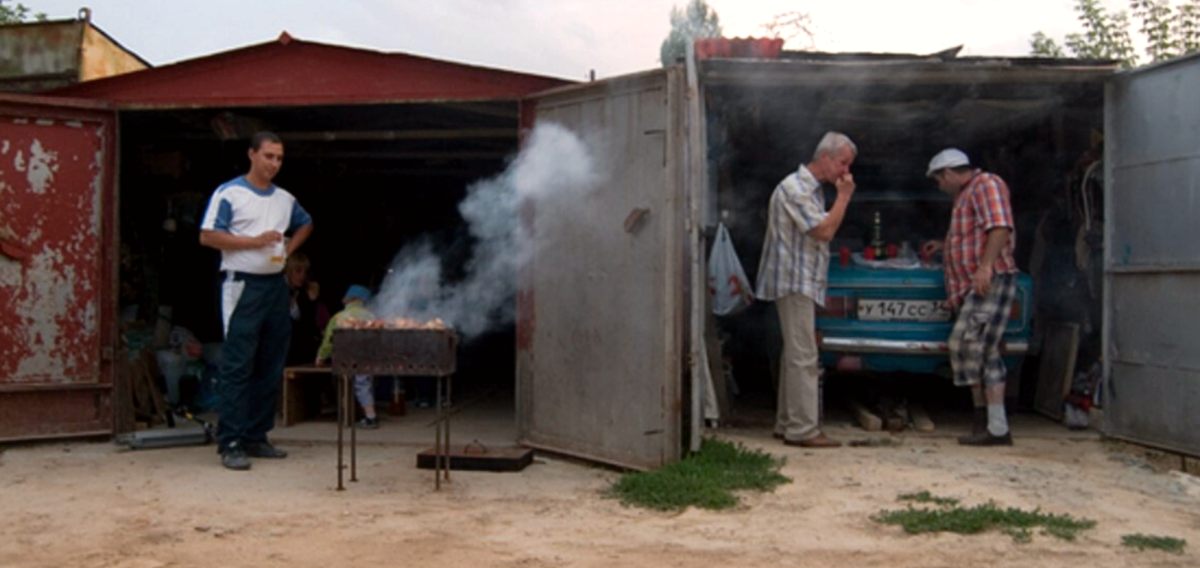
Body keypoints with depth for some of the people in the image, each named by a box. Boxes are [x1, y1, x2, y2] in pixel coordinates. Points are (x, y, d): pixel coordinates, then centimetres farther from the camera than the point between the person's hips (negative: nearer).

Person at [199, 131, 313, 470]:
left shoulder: (285, 199, 14)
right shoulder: (229, 193, -3)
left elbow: (306, 224, 32)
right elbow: (207, 236, -10)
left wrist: (289, 248, 13)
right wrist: (254, 241, -16)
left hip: (276, 286, 7)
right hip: (242, 286, -7)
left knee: (270, 367, 8)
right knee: (237, 367, -8)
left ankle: (256, 438, 16)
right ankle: (230, 444, -5)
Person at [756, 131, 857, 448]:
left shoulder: (811, 189, 19)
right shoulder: (795, 188, -14)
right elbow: (825, 230, -19)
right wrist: (844, 196, -11)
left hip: (803, 283, 11)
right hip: (794, 282, -11)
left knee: (795, 355, 12)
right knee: (803, 357, -10)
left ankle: (787, 423, 18)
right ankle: (802, 429, -8)